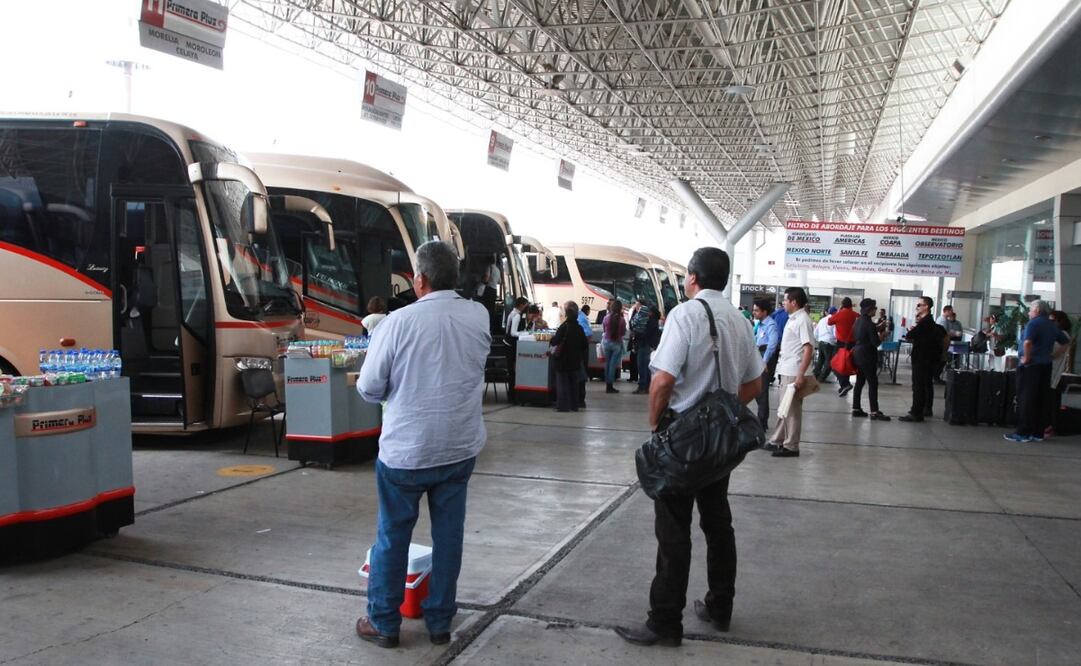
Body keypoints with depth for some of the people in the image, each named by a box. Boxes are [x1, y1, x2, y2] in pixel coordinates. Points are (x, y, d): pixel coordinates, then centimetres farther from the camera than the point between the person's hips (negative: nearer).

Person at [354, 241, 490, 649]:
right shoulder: (479, 316, -3)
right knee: (448, 535, 14)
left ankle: (383, 623, 25)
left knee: (392, 537, 12)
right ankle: (440, 622, 25)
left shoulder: (400, 321, -15)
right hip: (461, 447, 3)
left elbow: (369, 389, -7)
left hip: (405, 450, -3)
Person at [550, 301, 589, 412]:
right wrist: (581, 355, 18)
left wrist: (552, 338, 3)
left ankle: (563, 405, 0)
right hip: (575, 361, 6)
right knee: (573, 383, 13)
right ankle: (574, 405, 17)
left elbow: (555, 341, -18)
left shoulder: (564, 326, -17)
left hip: (563, 360, -6)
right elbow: (585, 344, 9)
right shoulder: (579, 328, 3)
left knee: (562, 383, 1)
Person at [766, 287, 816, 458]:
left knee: (792, 410, -1)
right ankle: (777, 441, 25)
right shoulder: (792, 319, 13)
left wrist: (801, 374, -24)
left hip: (794, 373, -9)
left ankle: (791, 447, 7)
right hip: (786, 370, 9)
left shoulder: (802, 320, -15)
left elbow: (808, 349, -21)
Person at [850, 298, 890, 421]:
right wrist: (881, 336, 2)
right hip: (867, 356, -9)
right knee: (873, 383, -5)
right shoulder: (869, 323, -17)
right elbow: (876, 342, -18)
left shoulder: (858, 321, 9)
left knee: (859, 382, 12)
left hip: (858, 354, 9)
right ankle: (874, 412, -5)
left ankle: (856, 408, 12)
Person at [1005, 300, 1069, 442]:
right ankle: (1038, 433, 13)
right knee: (1041, 399, 10)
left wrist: (1027, 357, -16)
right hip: (1046, 365, 7)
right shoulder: (1053, 326, 13)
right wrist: (1053, 354, 17)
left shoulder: (1033, 323, -11)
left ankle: (1023, 433, -2)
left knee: (1026, 399, -3)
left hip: (1030, 365, -7)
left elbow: (1027, 342, -27)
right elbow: (1066, 341, 23)